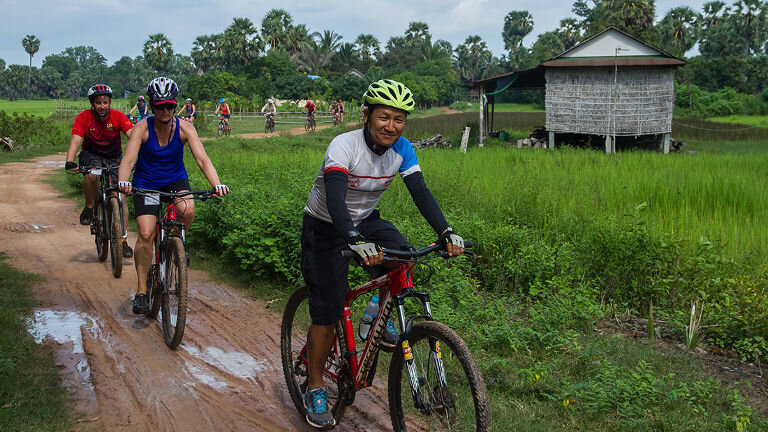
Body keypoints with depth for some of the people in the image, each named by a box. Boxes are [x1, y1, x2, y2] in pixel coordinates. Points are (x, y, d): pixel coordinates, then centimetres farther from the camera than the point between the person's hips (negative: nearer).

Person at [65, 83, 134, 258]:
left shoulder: (118, 116, -15)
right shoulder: (84, 117, -16)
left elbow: (133, 135, -27)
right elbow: (75, 140, -26)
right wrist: (70, 161, -44)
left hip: (114, 157, 1)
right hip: (91, 155, -1)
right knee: (92, 174, -37)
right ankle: (89, 208, -9)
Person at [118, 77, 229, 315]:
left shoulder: (184, 128, -15)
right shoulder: (142, 128, -17)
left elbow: (202, 158, -24)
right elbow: (128, 159, -27)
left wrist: (217, 184, -41)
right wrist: (123, 182, -49)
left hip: (175, 180, 1)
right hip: (146, 183, -1)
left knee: (187, 211, -31)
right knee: (146, 234, -14)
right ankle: (142, 291, 0)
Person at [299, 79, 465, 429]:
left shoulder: (401, 149, -11)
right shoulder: (344, 145, -28)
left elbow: (420, 192, -17)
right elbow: (335, 199, -40)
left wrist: (446, 233, -32)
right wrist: (355, 242, -56)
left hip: (364, 219, 5)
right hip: (325, 226, -5)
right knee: (328, 311, -6)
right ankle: (315, 388, 12)